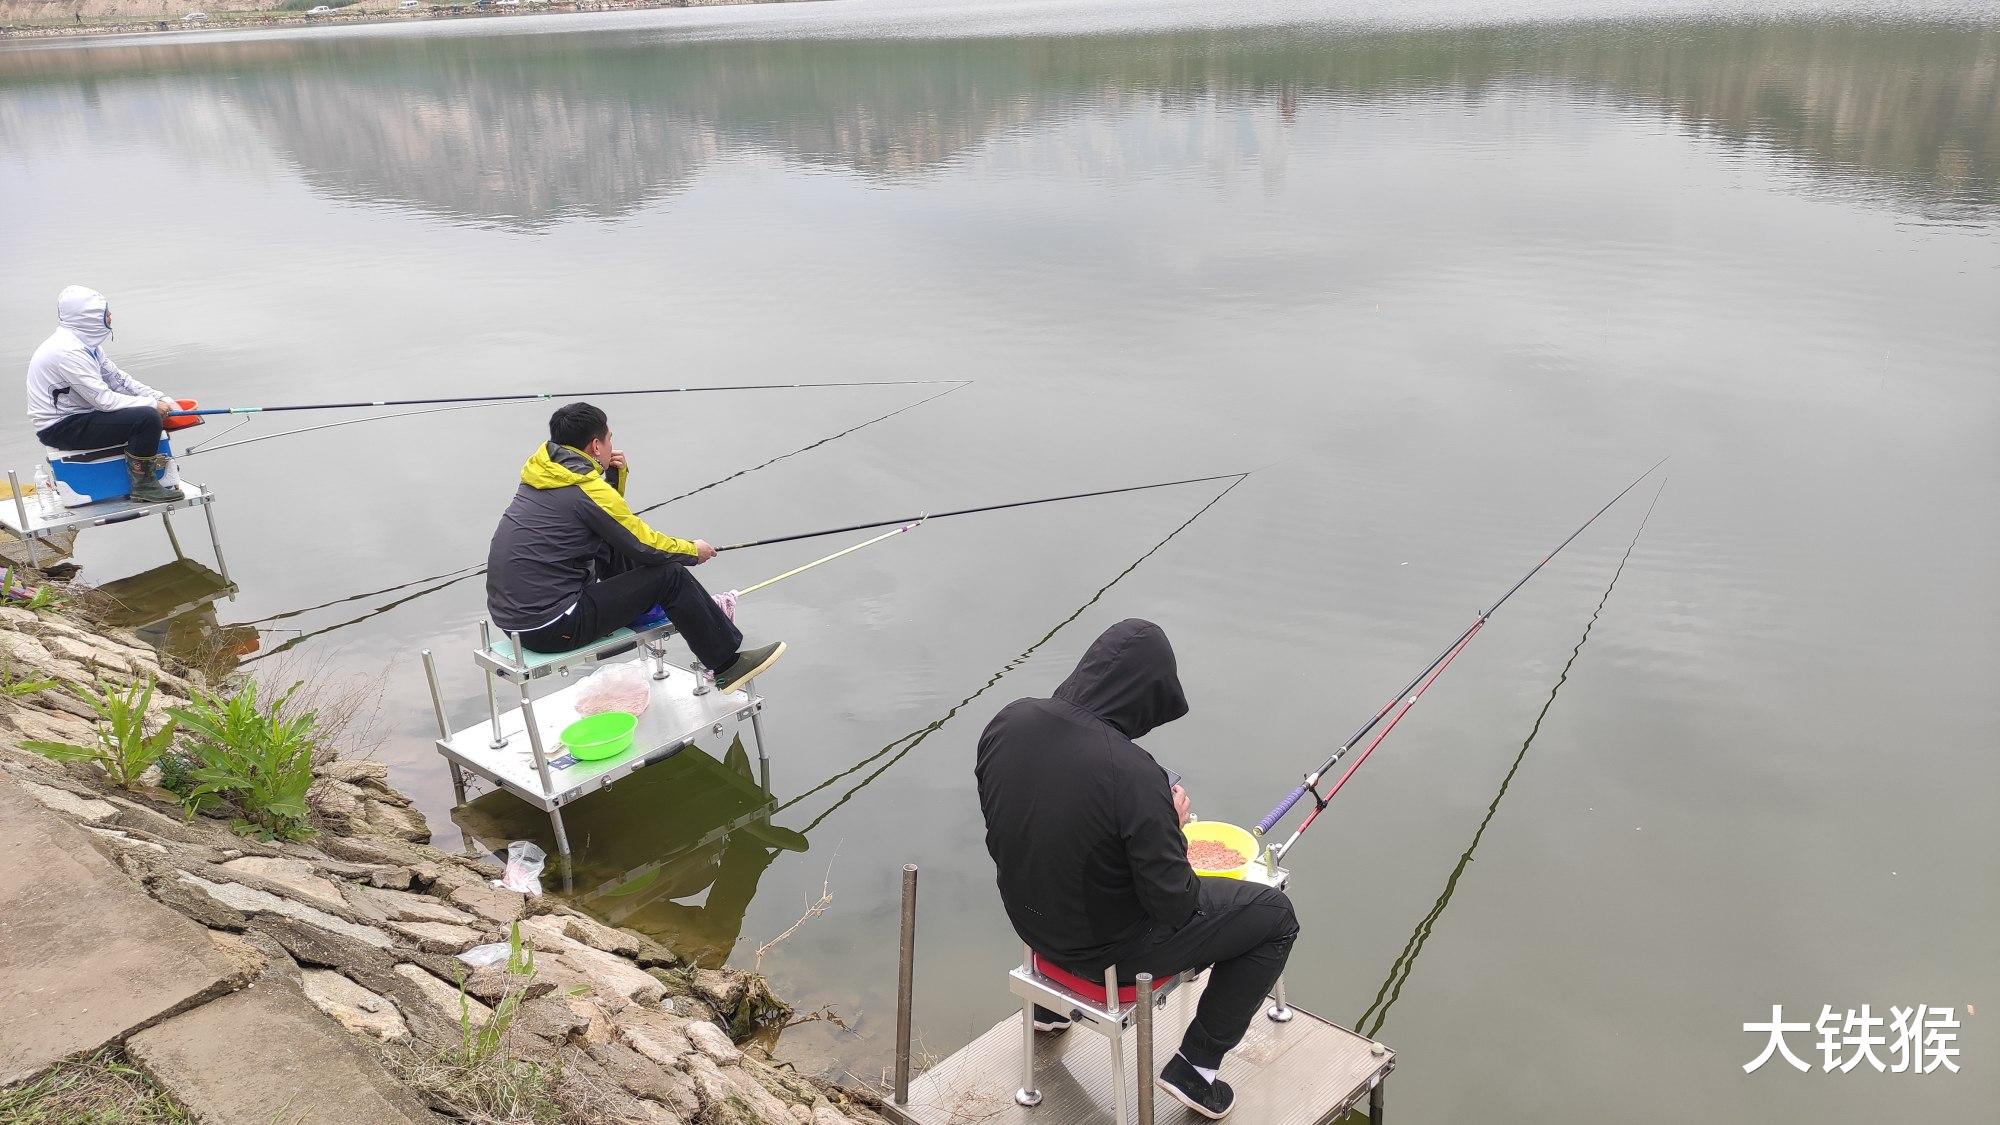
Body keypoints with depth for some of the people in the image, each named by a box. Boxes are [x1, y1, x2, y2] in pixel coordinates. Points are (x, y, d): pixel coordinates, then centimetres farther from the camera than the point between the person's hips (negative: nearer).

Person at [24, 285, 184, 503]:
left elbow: (117, 378, 10)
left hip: (76, 416, 10)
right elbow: (105, 400, -25)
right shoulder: (67, 350, -23)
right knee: (147, 417, -25)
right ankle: (143, 485, -13)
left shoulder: (85, 341, 8)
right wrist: (152, 404, -18)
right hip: (59, 429, -10)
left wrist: (161, 400, -1)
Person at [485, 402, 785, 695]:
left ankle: (702, 611, 30)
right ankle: (727, 665, 7)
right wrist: (692, 550, 8)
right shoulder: (588, 490, -17)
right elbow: (645, 546, -9)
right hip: (550, 628, -9)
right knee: (670, 574, -5)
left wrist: (616, 473, 7)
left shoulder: (542, 472, 8)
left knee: (617, 550, 21)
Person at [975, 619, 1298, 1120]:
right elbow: (1176, 908, -22)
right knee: (1275, 915, 8)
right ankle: (1195, 1064, 15)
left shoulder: (1008, 721, -14)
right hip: (1110, 948, -6)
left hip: (1032, 922, 7)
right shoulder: (1134, 777, -33)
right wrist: (1173, 825, -5)